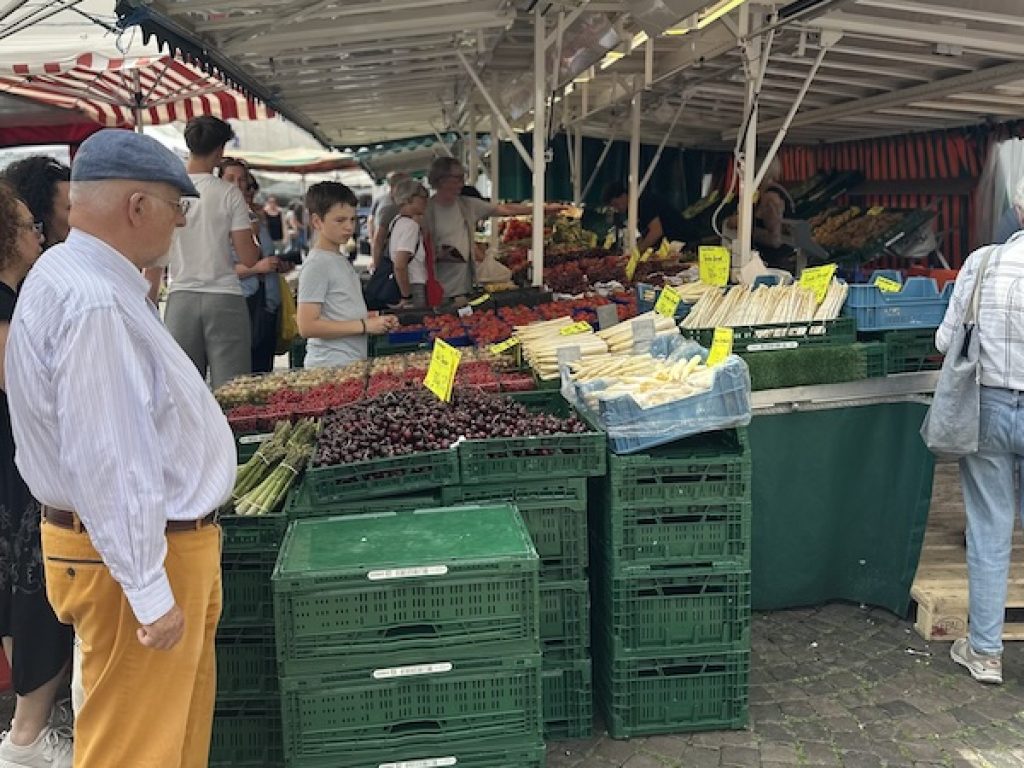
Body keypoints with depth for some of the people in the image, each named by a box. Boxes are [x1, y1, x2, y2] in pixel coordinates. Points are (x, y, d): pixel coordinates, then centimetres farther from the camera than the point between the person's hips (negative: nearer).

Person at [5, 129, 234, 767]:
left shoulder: (83, 278, 7)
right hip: (139, 554, -10)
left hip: (171, 539, 10)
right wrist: (150, 592, -25)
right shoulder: (94, 302, -26)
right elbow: (105, 463, -28)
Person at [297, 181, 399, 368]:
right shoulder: (317, 264, -12)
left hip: (354, 361, 8)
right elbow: (307, 326, -19)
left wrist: (375, 319, 6)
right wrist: (365, 325, -17)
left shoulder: (342, 260, 15)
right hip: (331, 365, -8)